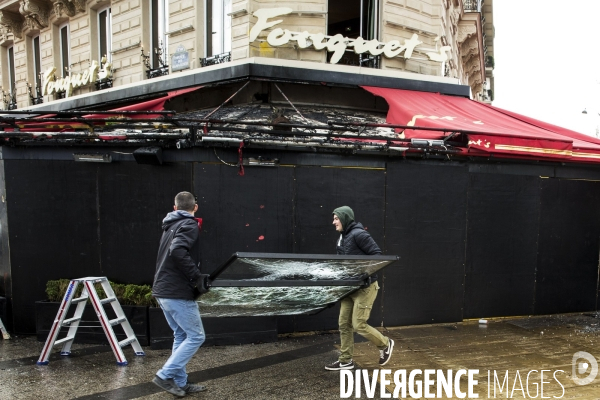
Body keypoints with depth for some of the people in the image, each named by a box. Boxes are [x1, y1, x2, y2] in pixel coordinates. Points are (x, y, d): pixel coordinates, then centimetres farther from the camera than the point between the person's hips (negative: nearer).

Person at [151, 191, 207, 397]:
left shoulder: (171, 226, 16)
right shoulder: (189, 225, -11)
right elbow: (178, 251, -28)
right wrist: (196, 276, -19)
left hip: (163, 291, 9)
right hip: (178, 293, -9)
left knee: (181, 336, 16)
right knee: (195, 336, 1)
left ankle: (180, 382, 20)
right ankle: (165, 375, 1)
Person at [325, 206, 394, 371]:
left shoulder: (358, 234, -17)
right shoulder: (343, 237, 10)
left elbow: (377, 254, -18)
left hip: (365, 286, -9)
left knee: (359, 325, -4)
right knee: (344, 324, 9)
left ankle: (385, 344, 22)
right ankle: (345, 361, 21)